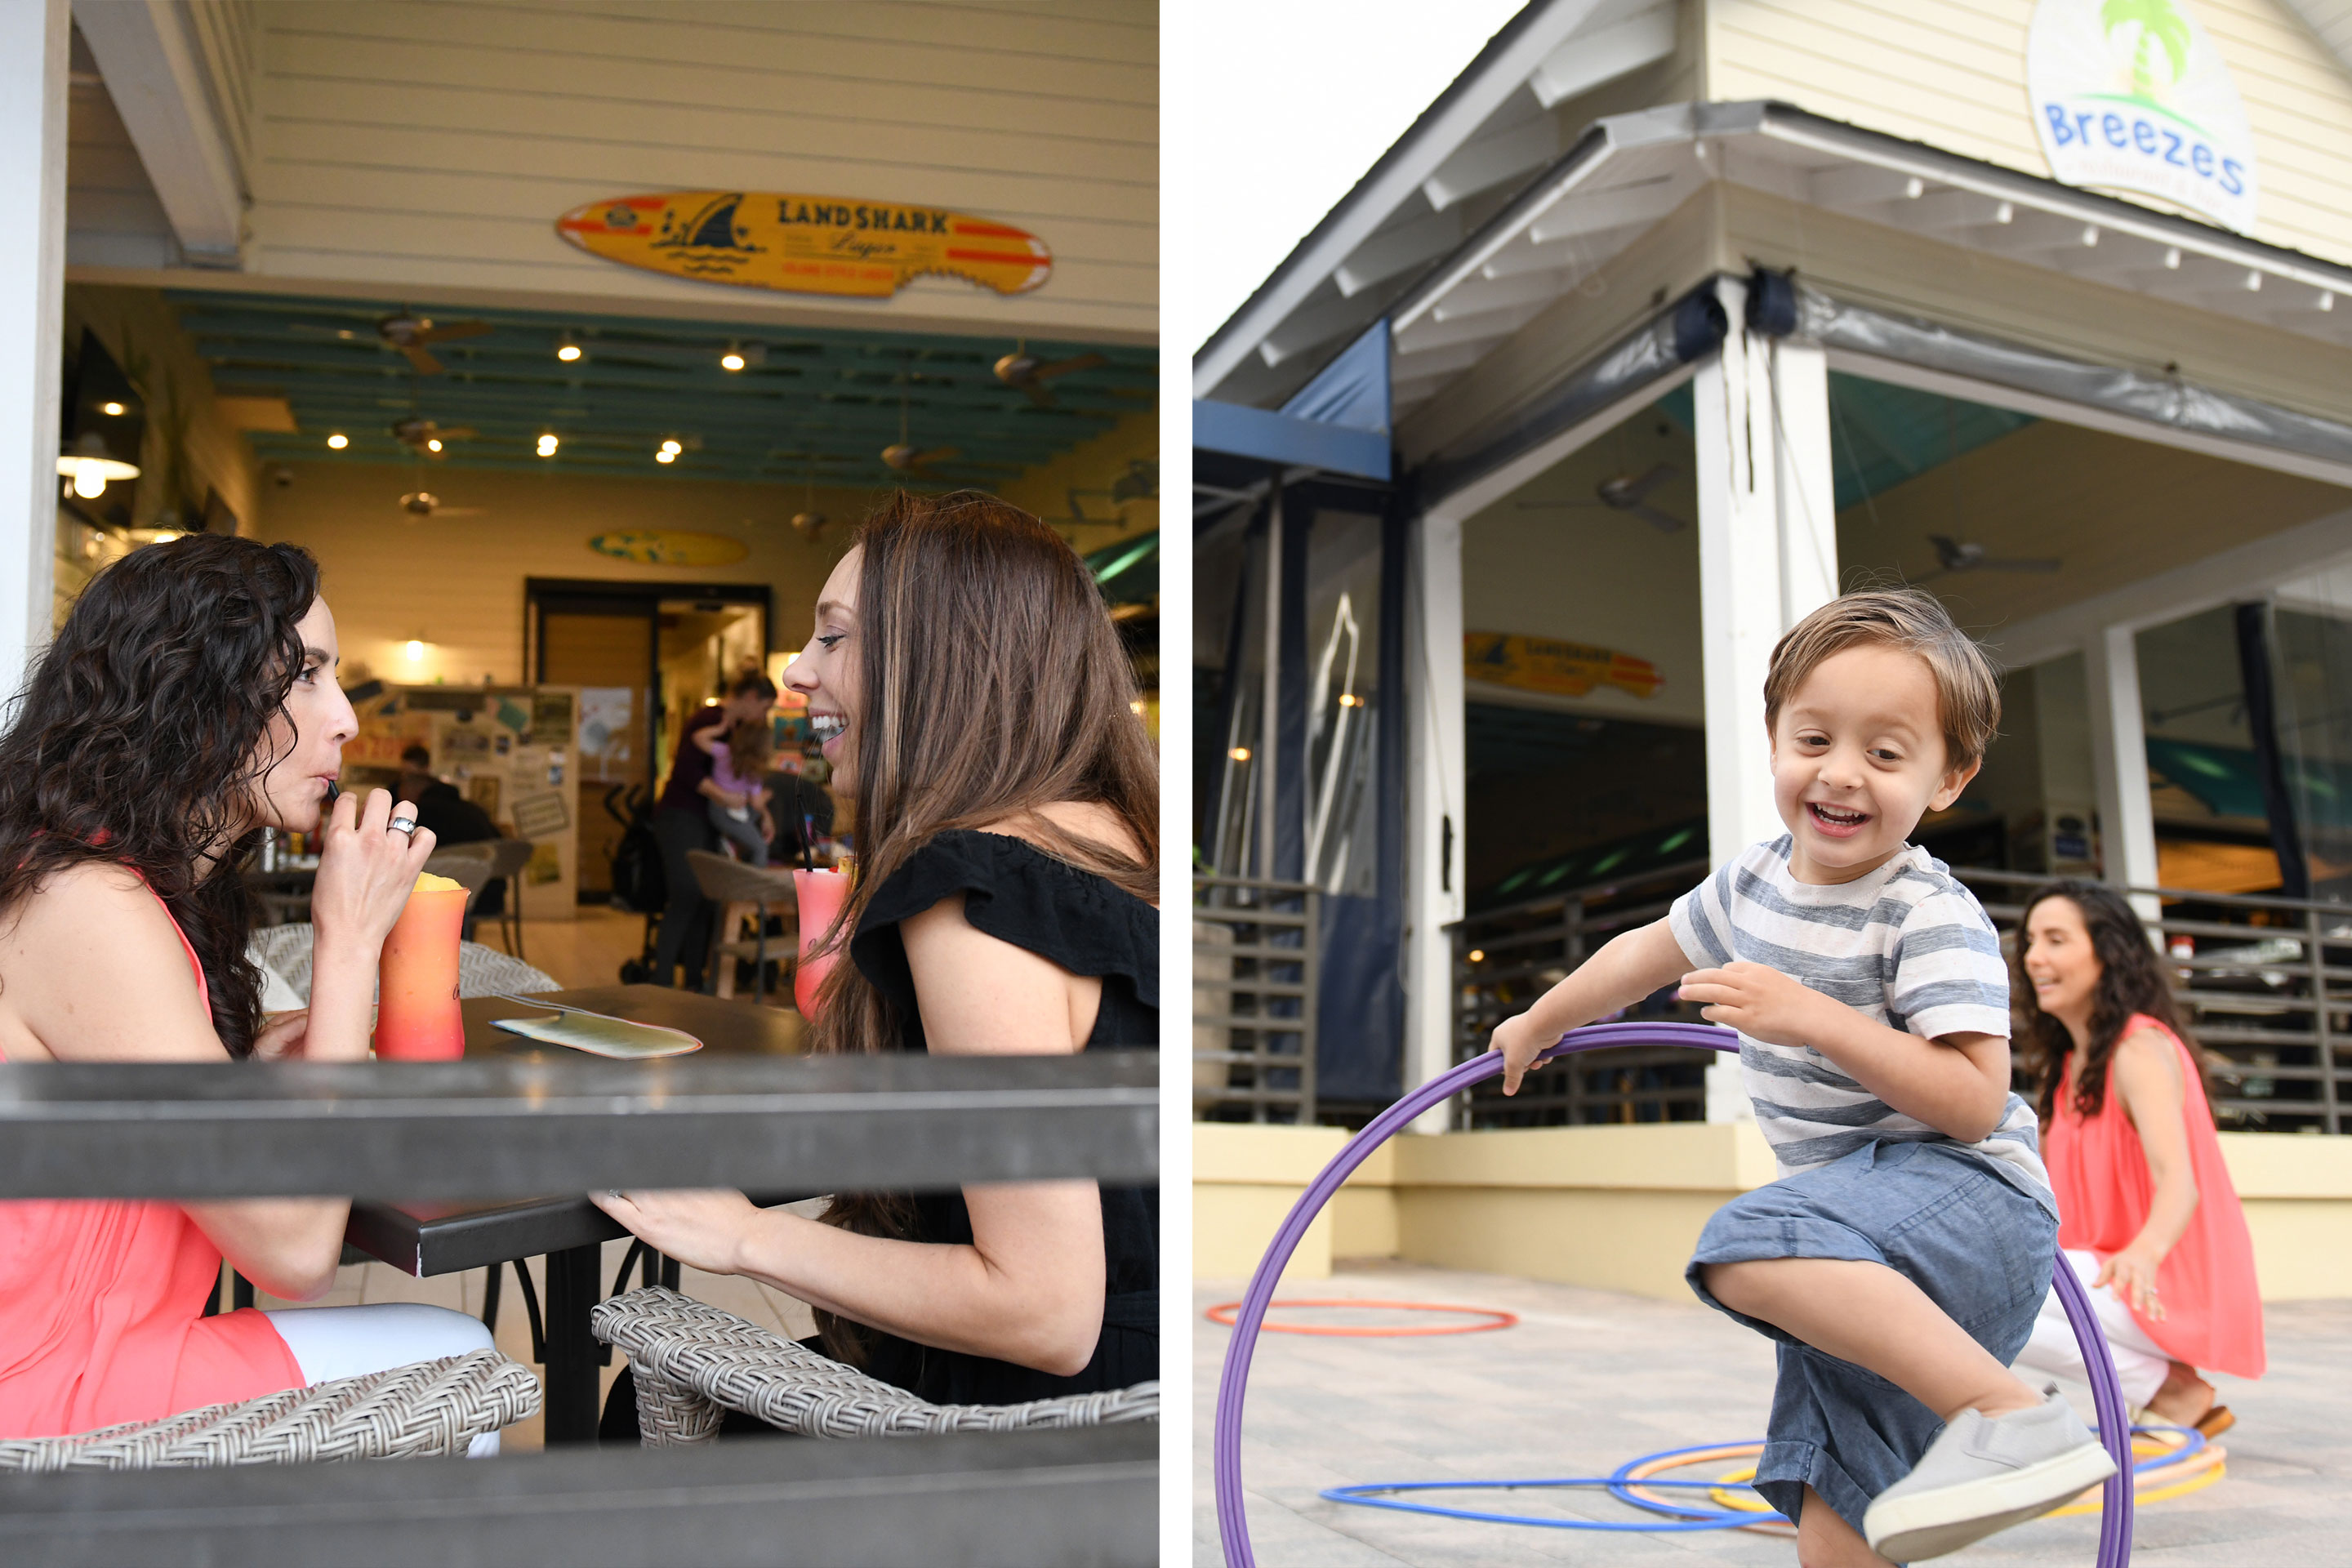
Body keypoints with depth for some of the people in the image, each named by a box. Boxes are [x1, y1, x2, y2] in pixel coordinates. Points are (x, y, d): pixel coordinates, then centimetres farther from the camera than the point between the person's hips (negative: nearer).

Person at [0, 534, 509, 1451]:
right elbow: (296, 1252, -22)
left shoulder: (122, 885, 9)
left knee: (457, 1352, 9)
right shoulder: (91, 912, -23)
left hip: (77, 1349, 9)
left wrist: (251, 1064, 3)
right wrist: (350, 938, -19)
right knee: (454, 1366, -2)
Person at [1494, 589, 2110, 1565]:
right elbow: (1650, 953, 26)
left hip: (1967, 1194, -7)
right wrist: (1539, 1024, 39)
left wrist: (1812, 1017, -28)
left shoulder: (1932, 918, -15)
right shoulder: (1754, 880, 8)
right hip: (1860, 1238, 8)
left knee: (1748, 1247, -36)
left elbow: (1973, 1105, -22)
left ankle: (2006, 1411, -35)